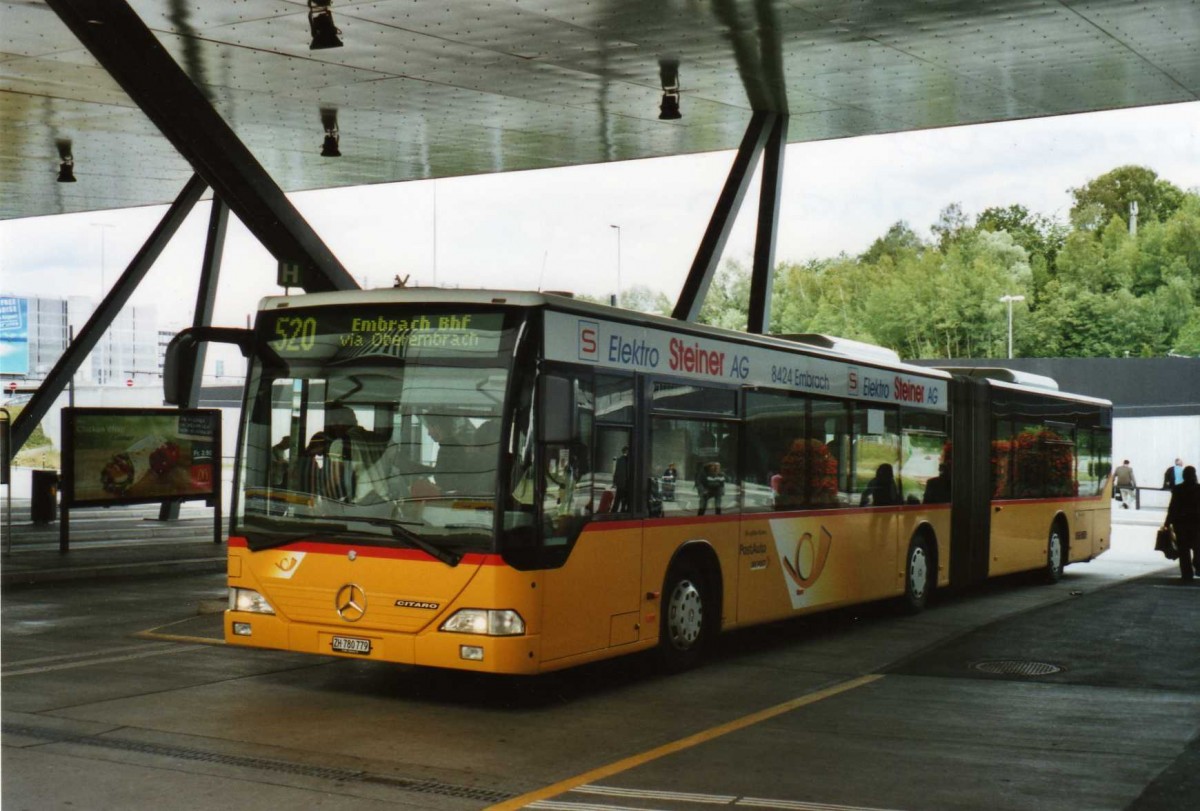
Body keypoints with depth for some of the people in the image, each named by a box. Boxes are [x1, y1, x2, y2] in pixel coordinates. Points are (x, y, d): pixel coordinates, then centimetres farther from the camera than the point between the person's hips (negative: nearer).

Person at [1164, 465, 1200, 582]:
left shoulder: (1177, 489, -5)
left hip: (1180, 522, 0)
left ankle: (1187, 575, 0)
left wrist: (1168, 523, 0)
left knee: (1184, 550, 3)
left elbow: (1172, 507, -6)